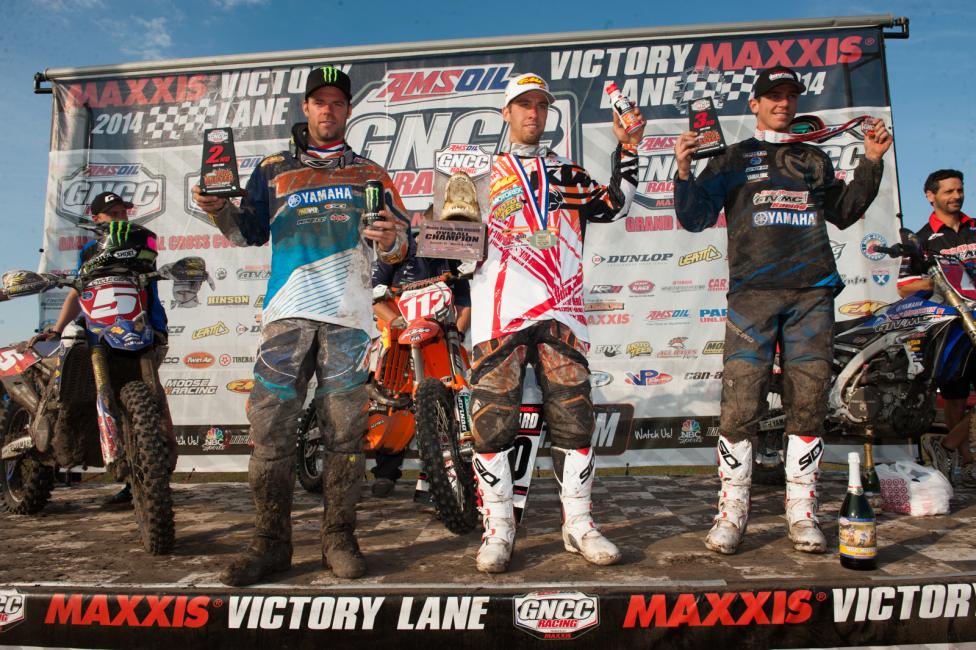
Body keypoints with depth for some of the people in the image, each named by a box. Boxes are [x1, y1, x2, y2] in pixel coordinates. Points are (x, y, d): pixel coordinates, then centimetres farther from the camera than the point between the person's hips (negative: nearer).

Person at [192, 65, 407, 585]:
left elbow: (397, 241, 12)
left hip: (347, 312, 0)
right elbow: (250, 233, 15)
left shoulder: (369, 172, 19)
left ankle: (339, 537, 7)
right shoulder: (273, 170, 21)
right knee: (270, 423, -6)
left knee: (344, 427, -1)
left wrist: (391, 241, -11)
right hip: (288, 309, 1)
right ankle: (270, 542, 4)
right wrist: (219, 210, -3)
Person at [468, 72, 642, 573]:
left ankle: (577, 523, 13)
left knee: (573, 414, 1)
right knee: (491, 418, -4)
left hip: (560, 308, 2)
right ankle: (498, 528, 8)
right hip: (498, 308, -2)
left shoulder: (567, 173, 22)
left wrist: (627, 150, 2)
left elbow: (613, 205, 8)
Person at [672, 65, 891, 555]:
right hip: (752, 292, -3)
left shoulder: (814, 159, 25)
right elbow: (695, 218, 7)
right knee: (740, 404, -9)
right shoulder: (732, 158, 15)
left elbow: (843, 214, 29)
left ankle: (802, 513, 11)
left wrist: (871, 161, 21)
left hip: (812, 292, 3)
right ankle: (732, 511, 1)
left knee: (809, 404, 1)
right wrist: (684, 173, -9)